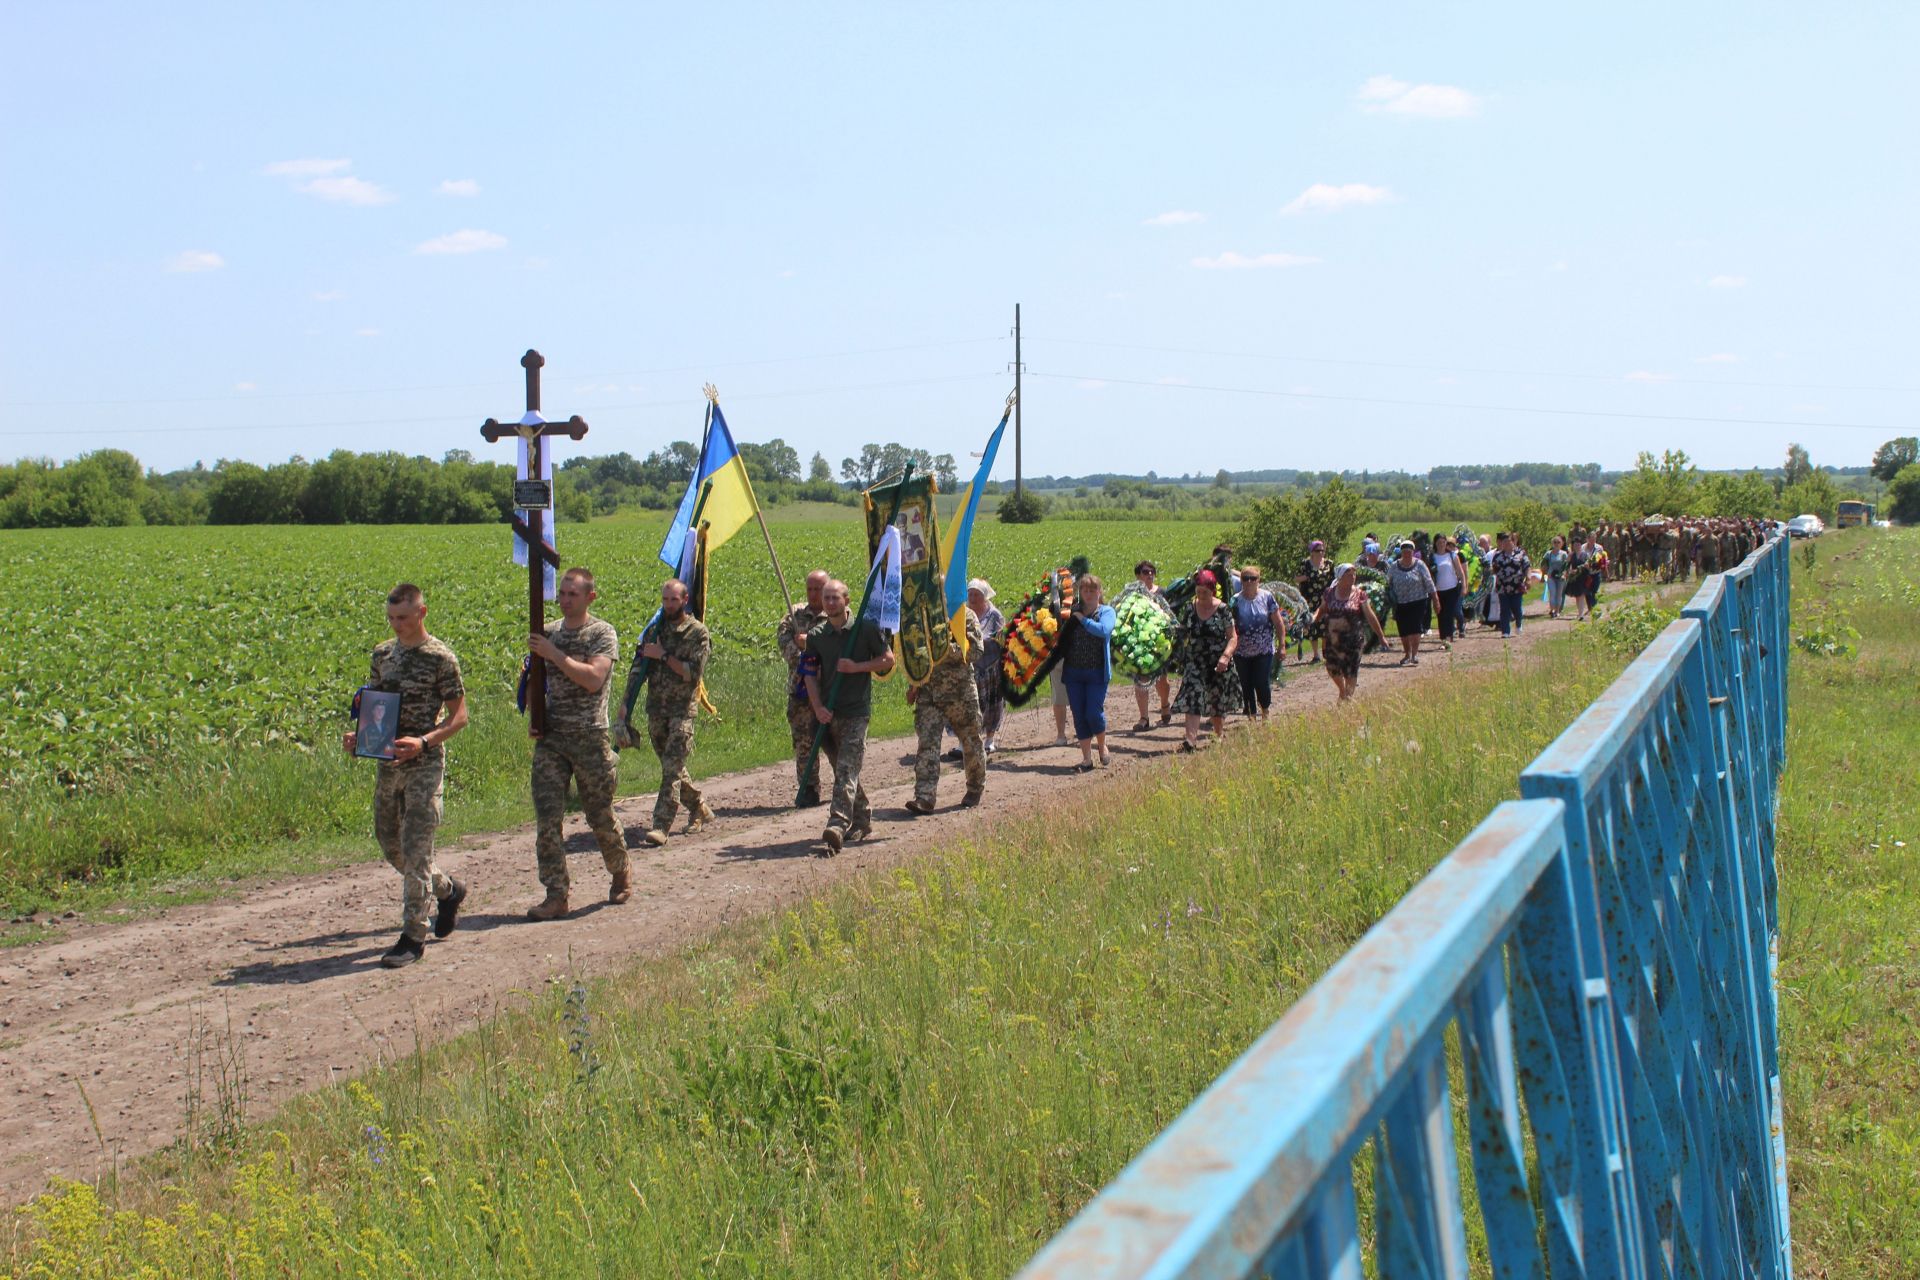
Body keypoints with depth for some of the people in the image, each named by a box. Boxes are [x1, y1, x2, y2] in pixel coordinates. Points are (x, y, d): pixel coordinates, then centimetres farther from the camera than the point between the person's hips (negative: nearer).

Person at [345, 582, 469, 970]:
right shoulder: (382, 653, 9)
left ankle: (413, 937, -1)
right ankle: (448, 890, 36)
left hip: (424, 763, -7)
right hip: (386, 761, 7)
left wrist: (423, 742, -23)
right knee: (389, 843, 13)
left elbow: (459, 716, -8)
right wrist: (358, 734, -1)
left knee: (415, 847, -8)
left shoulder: (440, 658, -9)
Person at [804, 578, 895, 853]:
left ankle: (837, 828, -24)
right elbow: (810, 675, 7)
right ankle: (862, 819, 30)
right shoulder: (816, 635, 8)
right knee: (843, 771, 13)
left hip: (856, 712, -5)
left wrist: (856, 667, -11)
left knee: (847, 773, -14)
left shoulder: (865, 628, -2)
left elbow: (888, 659, 2)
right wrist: (818, 707, -7)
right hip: (826, 714, 5)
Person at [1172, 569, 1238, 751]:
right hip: (1194, 661, 2)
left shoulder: (1222, 610, -7)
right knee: (1192, 698, -13)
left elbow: (1233, 636, -7)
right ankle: (1191, 739, -19)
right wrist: (1180, 658, 4)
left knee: (1217, 702, 9)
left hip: (1217, 663, -2)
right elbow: (1182, 633, 11)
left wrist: (1226, 656, -23)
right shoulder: (1189, 608, 2)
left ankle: (1220, 736, 29)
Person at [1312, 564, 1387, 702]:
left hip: (1352, 639, -2)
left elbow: (1370, 616, -1)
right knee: (1332, 668, 8)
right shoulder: (1329, 593, 3)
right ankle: (1342, 690, 35)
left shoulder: (1359, 595, -3)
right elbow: (1322, 609, 15)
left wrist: (1381, 635, 0)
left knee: (1350, 671, -3)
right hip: (1332, 638, 2)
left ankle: (1348, 696, 10)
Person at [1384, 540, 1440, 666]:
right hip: (1400, 604, 2)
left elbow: (1429, 583, 0)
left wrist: (1435, 599, -1)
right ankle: (1407, 654, 21)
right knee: (1403, 631, 7)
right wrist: (1390, 599, 6)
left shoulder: (1419, 565, -2)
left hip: (1418, 602, -2)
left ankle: (1414, 654, -9)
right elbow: (1388, 583, 10)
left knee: (1415, 628, -11)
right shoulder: (1394, 566, 2)